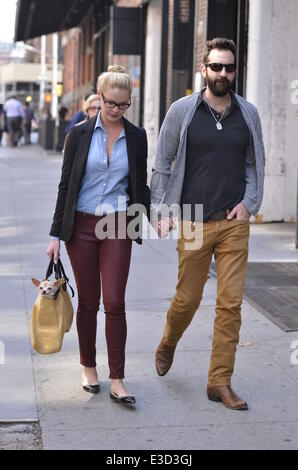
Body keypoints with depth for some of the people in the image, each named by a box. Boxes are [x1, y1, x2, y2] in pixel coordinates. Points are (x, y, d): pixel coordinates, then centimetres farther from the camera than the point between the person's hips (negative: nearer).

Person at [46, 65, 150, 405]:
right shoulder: (79, 135, -1)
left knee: (114, 303, -5)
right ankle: (89, 368, 26)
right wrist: (56, 234, -1)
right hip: (81, 225, 0)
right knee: (88, 301, 7)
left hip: (117, 227, 0)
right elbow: (66, 185, 1)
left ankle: (117, 382, 0)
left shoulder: (137, 137, 3)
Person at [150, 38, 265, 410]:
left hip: (234, 223, 2)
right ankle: (168, 344, 40)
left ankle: (220, 382, 7)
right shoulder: (182, 111, -1)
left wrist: (249, 202, 1)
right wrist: (161, 211, -3)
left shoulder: (248, 114, 7)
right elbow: (162, 164, 4)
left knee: (231, 303, -2)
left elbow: (255, 164, 15)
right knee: (187, 298, 8)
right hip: (194, 222, -2)